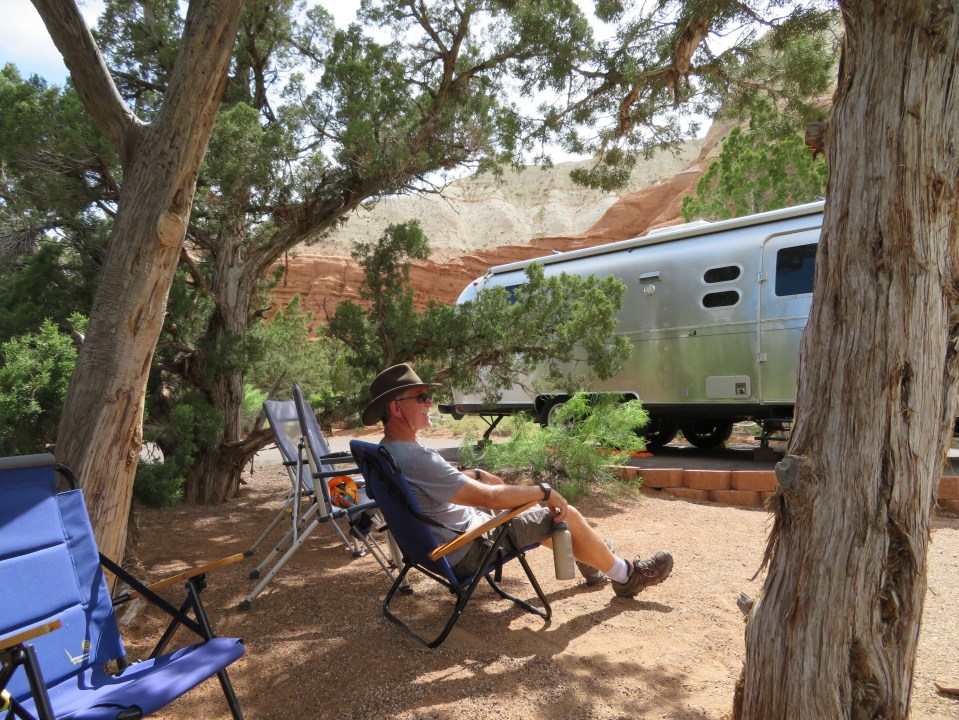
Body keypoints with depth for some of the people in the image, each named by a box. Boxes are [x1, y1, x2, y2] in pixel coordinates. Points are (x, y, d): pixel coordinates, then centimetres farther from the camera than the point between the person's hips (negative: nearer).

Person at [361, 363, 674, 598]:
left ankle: (592, 556, 44)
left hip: (443, 545, 10)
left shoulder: (387, 452, 0)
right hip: (468, 552, -10)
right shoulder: (415, 458, -33)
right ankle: (626, 576, 22)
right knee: (566, 514, -2)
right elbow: (491, 497, -30)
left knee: (534, 509, 23)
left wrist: (477, 474, 12)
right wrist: (545, 491, -17)